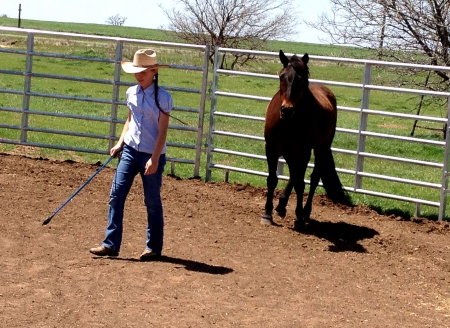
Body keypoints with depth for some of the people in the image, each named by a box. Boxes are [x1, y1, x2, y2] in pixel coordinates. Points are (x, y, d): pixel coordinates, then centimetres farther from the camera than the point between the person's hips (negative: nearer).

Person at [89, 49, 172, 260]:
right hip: (130, 150, 5)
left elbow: (162, 131, -13)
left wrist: (154, 159, -18)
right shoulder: (131, 93, 5)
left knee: (152, 201, 5)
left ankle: (154, 247, 19)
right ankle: (111, 244, 2)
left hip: (151, 155, -5)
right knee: (116, 195, -2)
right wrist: (120, 143, 6)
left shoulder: (163, 98, -11)